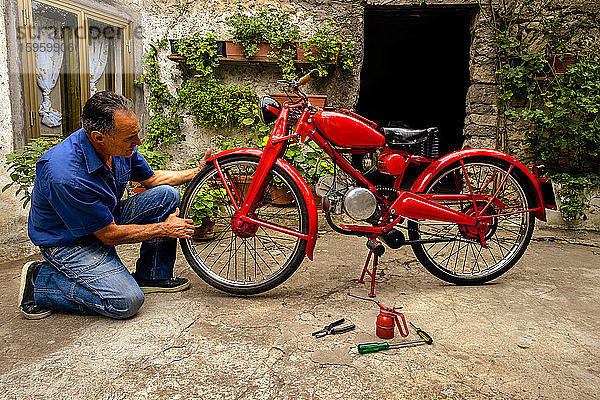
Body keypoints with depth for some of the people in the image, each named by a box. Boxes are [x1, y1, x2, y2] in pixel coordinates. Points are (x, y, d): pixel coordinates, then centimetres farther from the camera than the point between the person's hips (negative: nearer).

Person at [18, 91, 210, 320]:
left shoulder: (122, 146, -13)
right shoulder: (66, 177, -35)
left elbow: (151, 179, 9)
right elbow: (110, 235, -25)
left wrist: (196, 172, -1)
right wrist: (163, 228, -16)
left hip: (108, 219, 8)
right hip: (68, 242, -7)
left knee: (167, 195, -8)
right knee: (126, 301, -22)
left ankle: (152, 276, 5)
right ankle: (39, 280, -2)